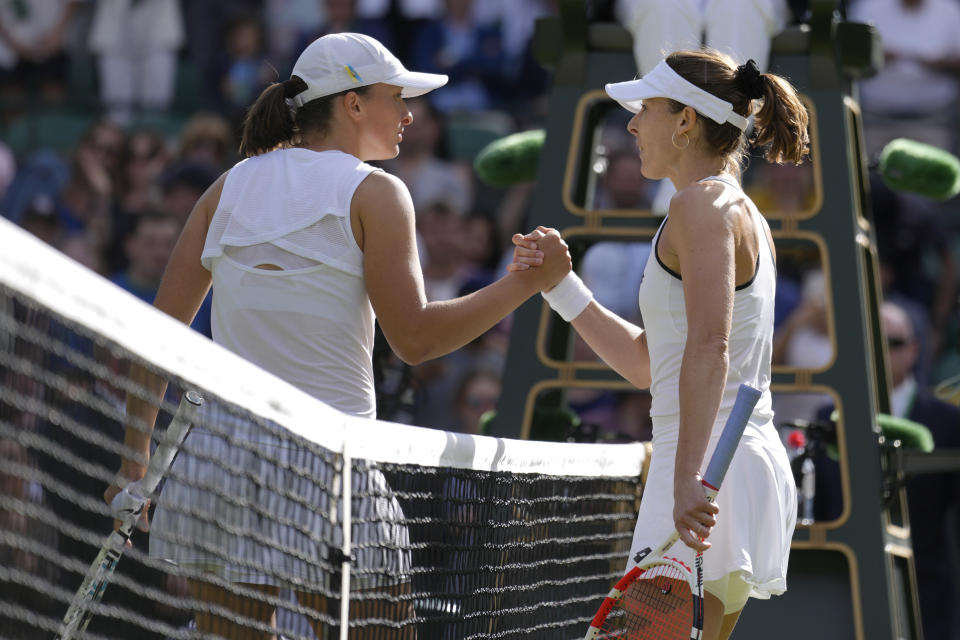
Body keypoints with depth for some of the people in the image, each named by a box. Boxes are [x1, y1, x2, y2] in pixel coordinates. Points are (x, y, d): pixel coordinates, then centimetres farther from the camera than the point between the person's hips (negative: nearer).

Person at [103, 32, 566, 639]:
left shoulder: (230, 187, 11)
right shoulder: (373, 192, -2)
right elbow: (415, 338, -8)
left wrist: (134, 457, 13)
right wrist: (525, 282, 0)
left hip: (212, 453, 5)